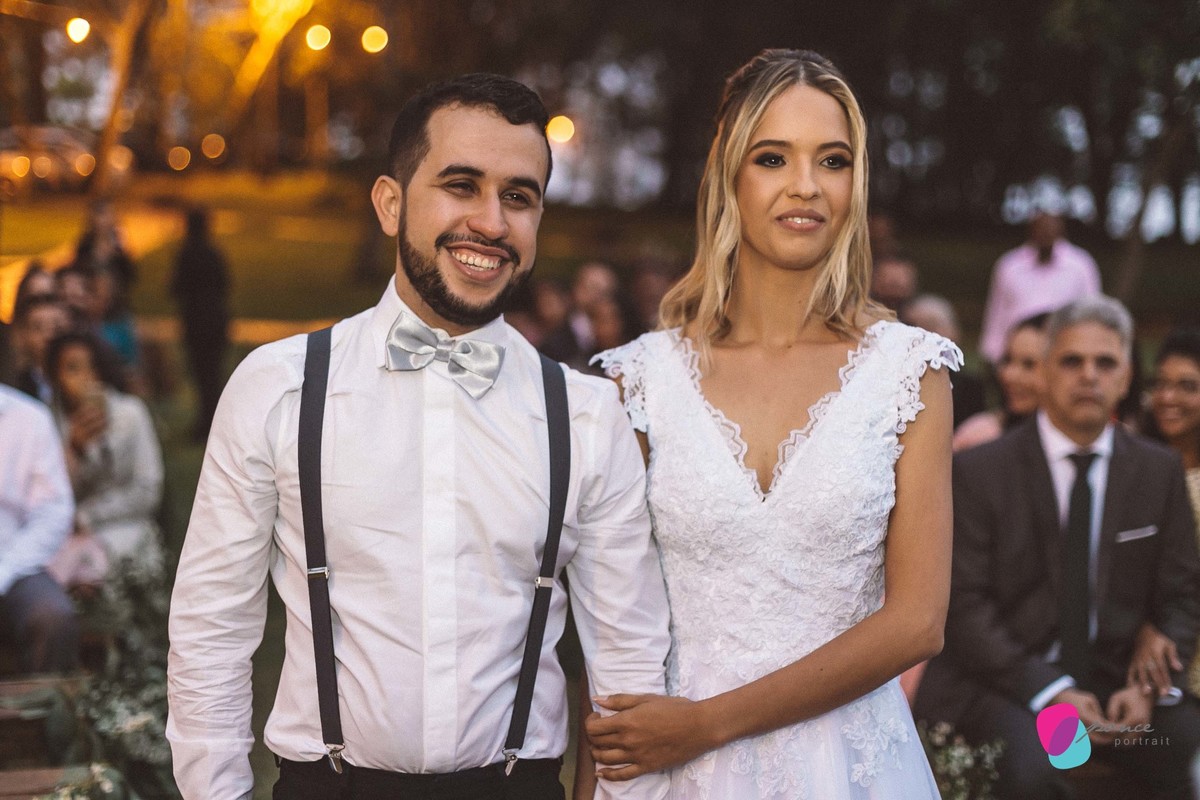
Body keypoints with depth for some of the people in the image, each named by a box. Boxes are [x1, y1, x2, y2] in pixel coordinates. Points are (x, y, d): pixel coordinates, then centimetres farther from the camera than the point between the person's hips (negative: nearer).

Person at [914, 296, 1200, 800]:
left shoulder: (1159, 471, 8)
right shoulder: (979, 470, -3)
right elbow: (964, 603, -7)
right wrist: (1049, 692, -17)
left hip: (1115, 678, 4)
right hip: (1003, 680, -3)